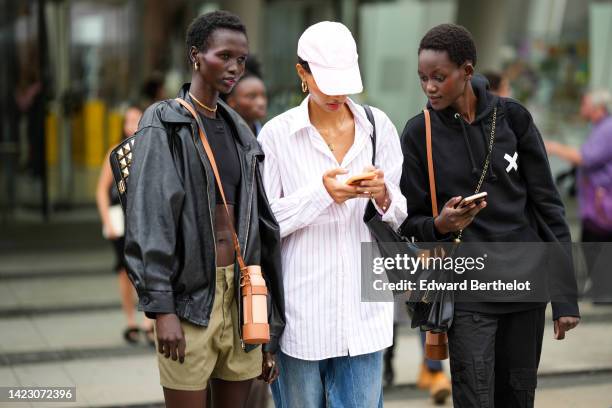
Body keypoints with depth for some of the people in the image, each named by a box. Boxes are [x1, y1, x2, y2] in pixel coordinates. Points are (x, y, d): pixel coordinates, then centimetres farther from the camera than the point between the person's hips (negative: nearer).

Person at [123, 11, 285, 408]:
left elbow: (260, 224, 13)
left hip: (241, 292, 5)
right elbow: (149, 219, -10)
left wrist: (270, 324, 11)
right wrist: (162, 308, -17)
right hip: (190, 295, -5)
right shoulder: (164, 124, -4)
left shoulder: (239, 129, 13)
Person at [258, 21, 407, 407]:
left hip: (364, 307, 2)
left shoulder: (378, 126, 4)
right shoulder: (277, 134, -4)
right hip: (302, 308, -2)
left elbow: (402, 214, 8)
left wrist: (383, 197, -15)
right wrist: (320, 192, -20)